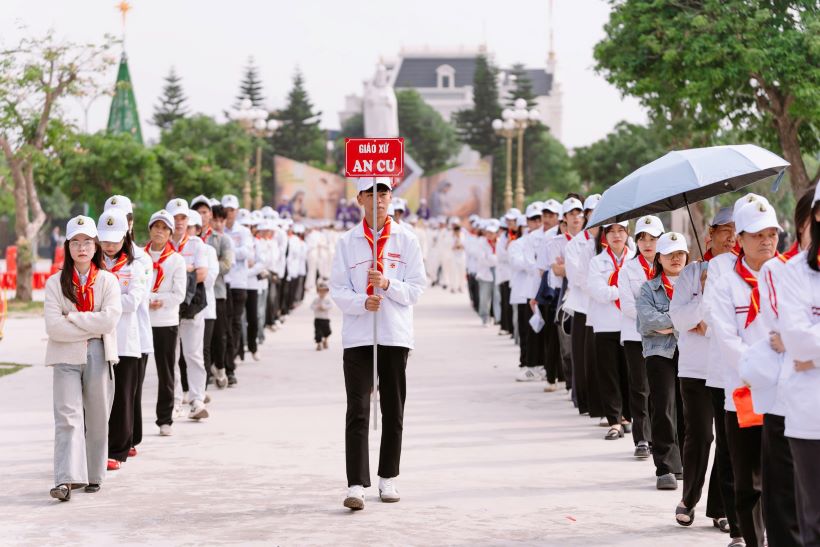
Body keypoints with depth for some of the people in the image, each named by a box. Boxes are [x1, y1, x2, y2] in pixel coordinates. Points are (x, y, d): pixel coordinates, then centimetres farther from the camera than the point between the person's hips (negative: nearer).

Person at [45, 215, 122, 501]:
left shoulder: (107, 281, 4)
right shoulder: (55, 283, 3)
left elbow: (110, 319, -12)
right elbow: (53, 327, -9)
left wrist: (72, 318, -10)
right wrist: (91, 327, -10)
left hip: (99, 356, 1)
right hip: (66, 357, -1)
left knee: (97, 419, 8)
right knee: (68, 416, -11)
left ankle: (93, 475, 21)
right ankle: (66, 479, -18)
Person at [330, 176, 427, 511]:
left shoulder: (406, 240, 4)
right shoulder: (347, 242, 4)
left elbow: (417, 288, 0)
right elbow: (337, 290, 0)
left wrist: (387, 285, -18)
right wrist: (362, 302, -19)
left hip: (396, 335, 1)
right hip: (357, 335, -1)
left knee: (393, 411, 9)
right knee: (357, 411, -7)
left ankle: (388, 479, 22)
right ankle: (356, 485, -11)